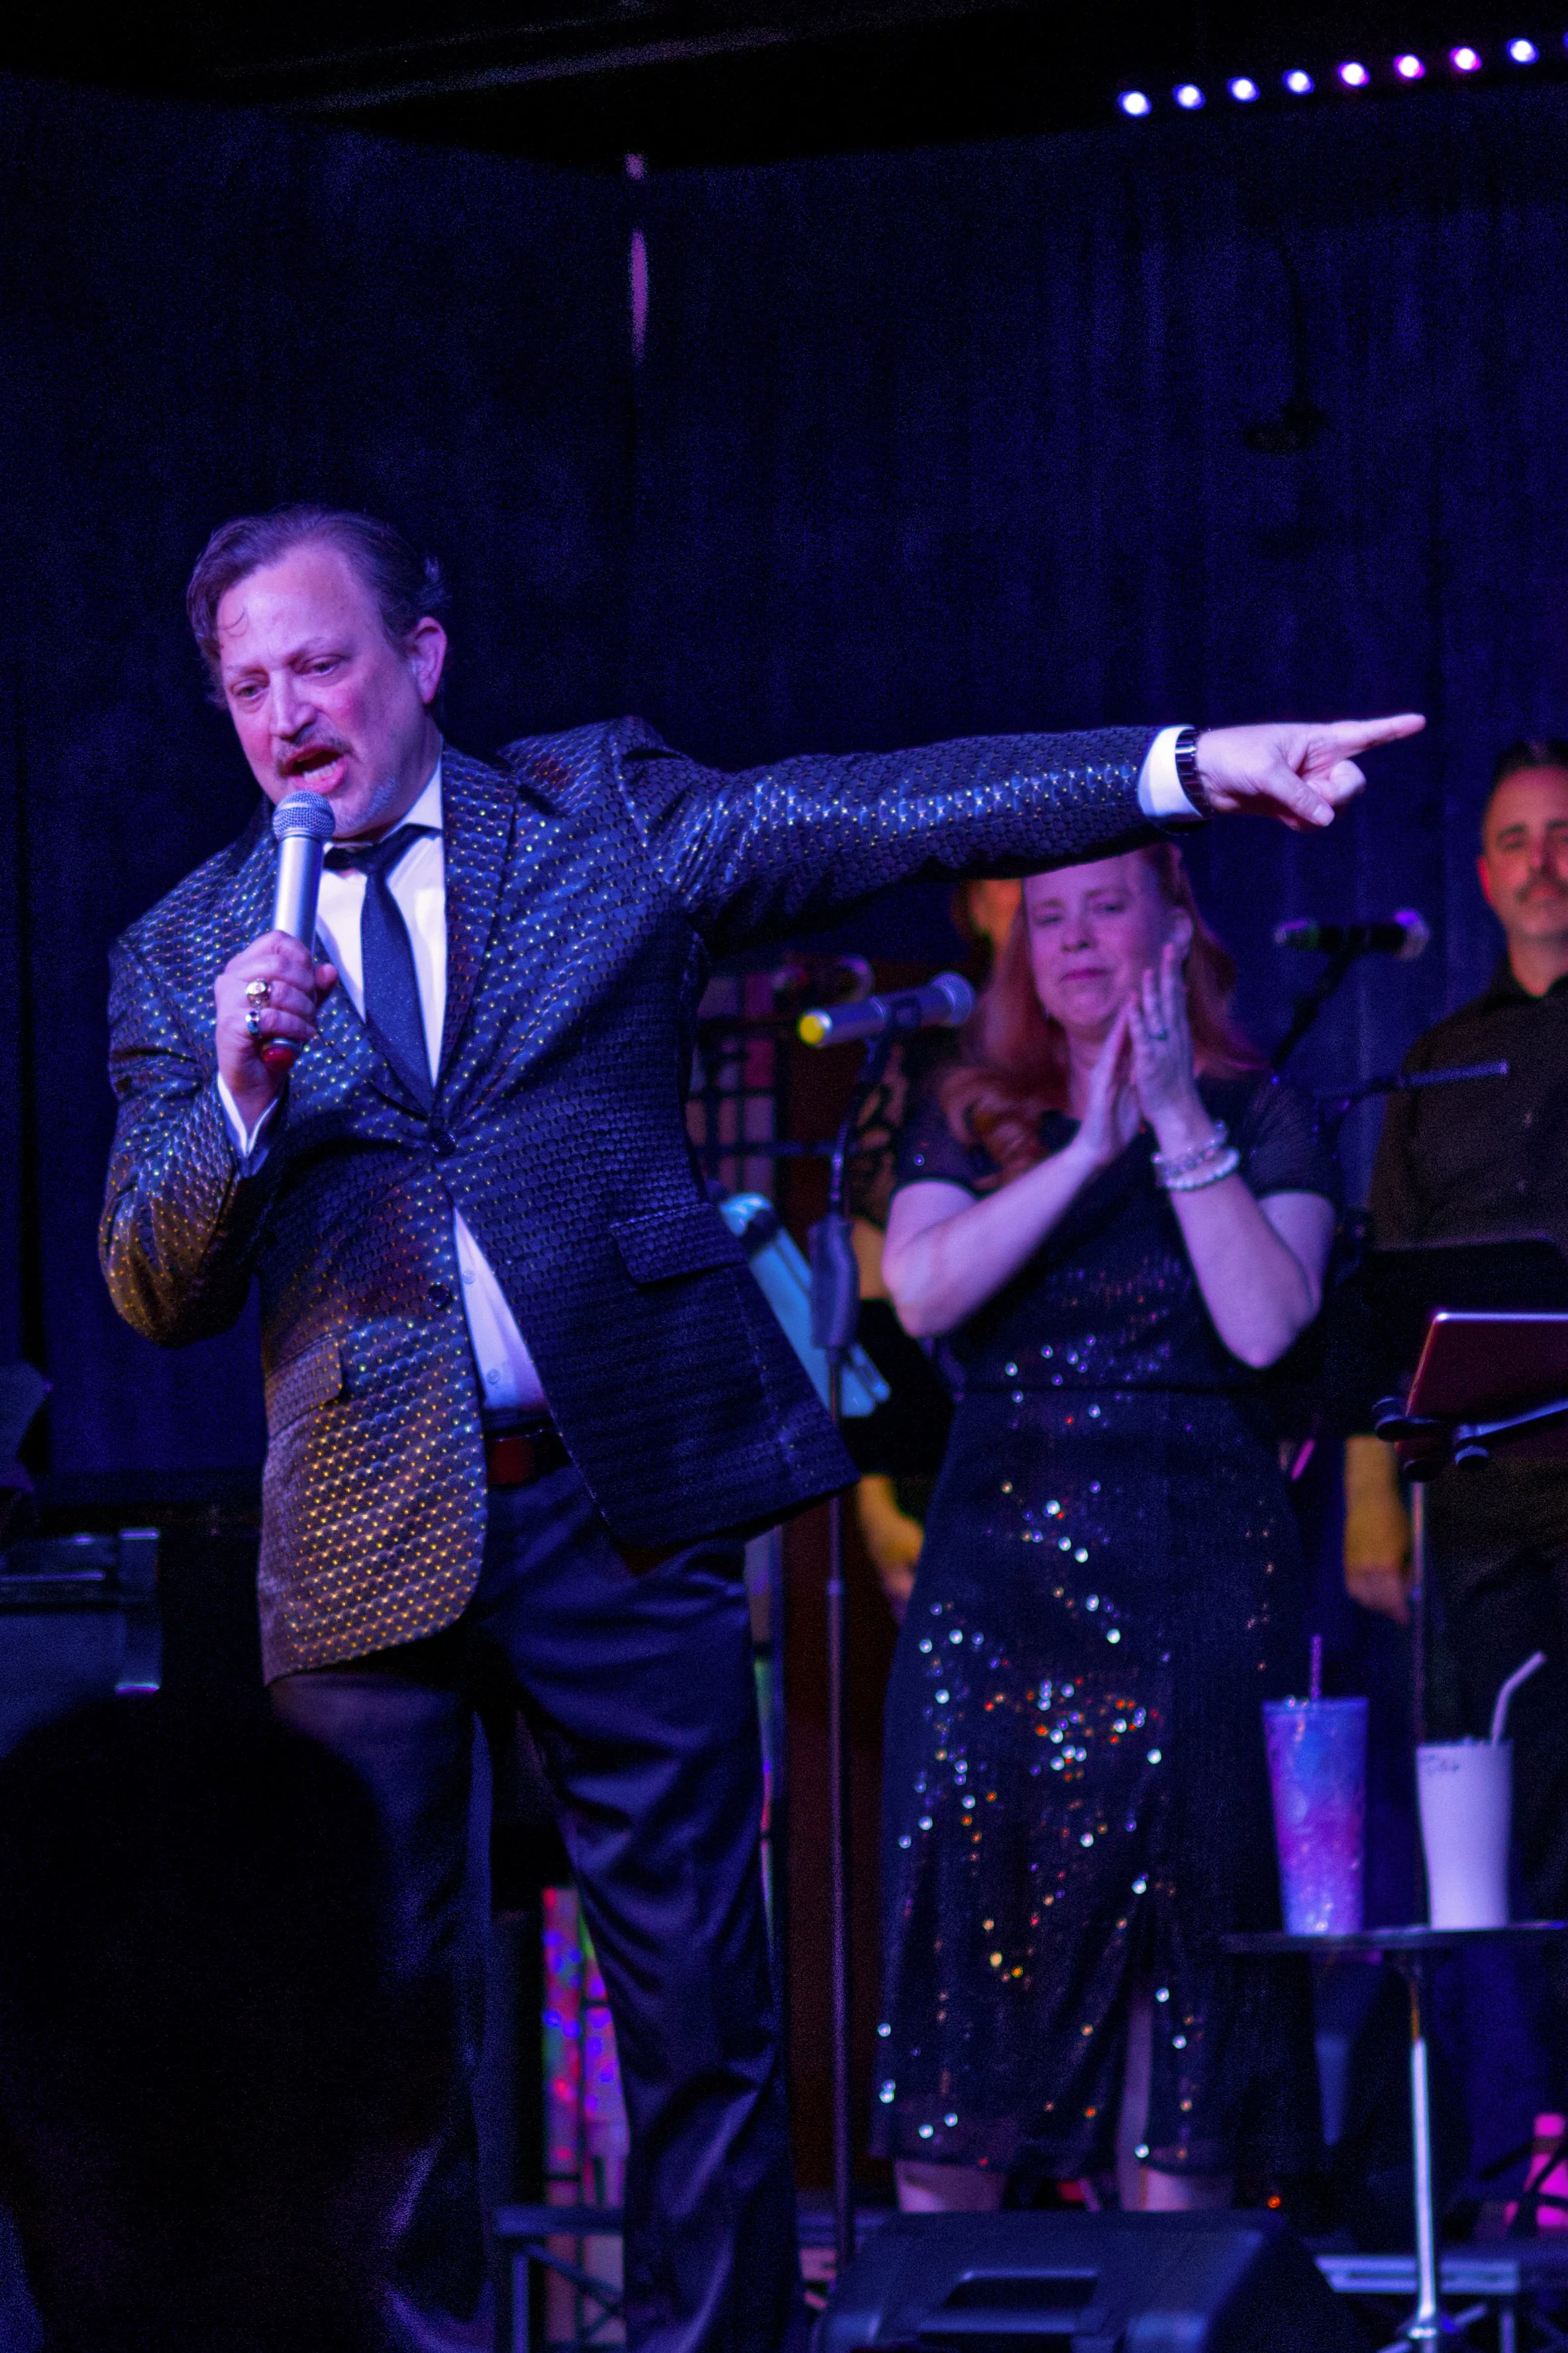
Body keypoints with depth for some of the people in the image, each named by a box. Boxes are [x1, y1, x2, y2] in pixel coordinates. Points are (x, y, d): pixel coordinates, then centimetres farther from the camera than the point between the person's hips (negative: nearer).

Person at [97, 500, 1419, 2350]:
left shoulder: (603, 813, 6)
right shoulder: (184, 959, 8)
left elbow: (888, 814, -5)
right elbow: (154, 1291, 4)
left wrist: (1189, 763, -16)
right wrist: (238, 1091, -15)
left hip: (618, 1494, -1)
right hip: (366, 1538, 1)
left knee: (700, 2006, 2)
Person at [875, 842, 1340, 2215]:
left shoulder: (1258, 1117, 6)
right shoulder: (971, 1122, 12)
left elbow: (1267, 1324, -10)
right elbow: (922, 1292, -7)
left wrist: (1179, 1124, -12)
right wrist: (1087, 1149, -13)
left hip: (1193, 1573, -2)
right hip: (999, 1560, 2)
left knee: (1173, 1910, -4)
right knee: (962, 1900, -3)